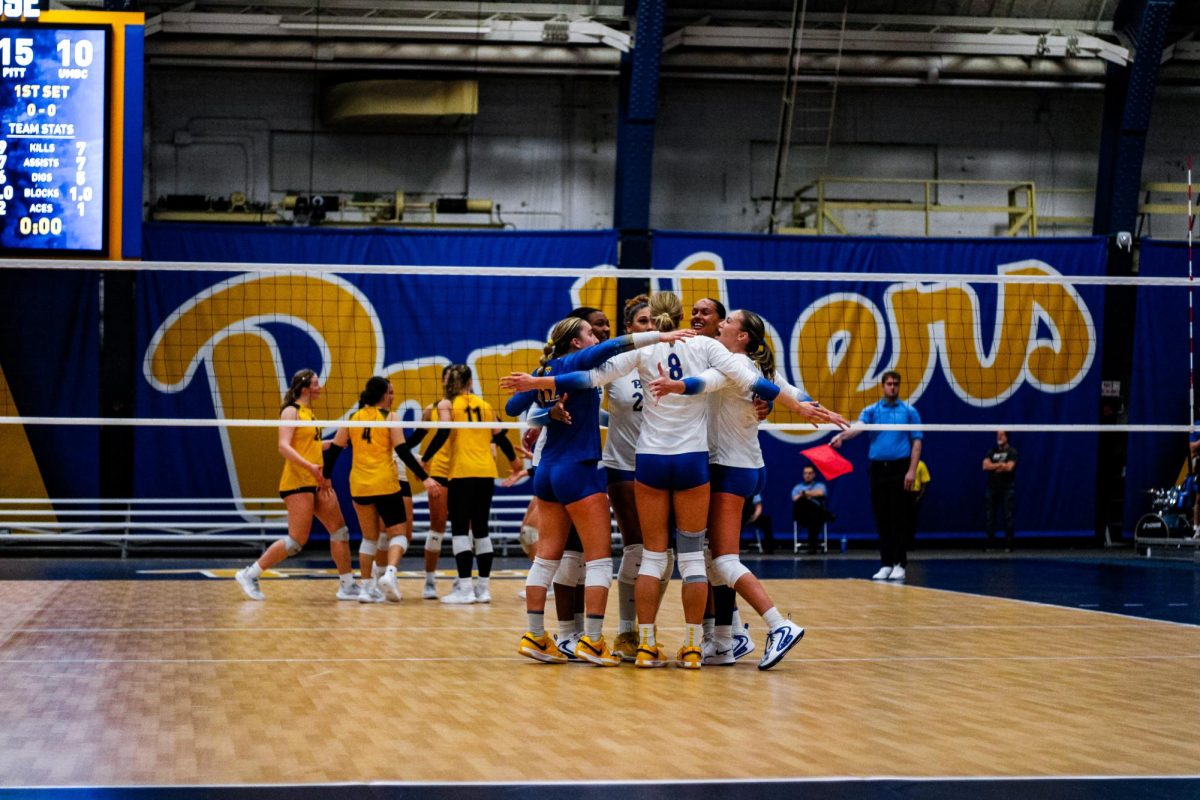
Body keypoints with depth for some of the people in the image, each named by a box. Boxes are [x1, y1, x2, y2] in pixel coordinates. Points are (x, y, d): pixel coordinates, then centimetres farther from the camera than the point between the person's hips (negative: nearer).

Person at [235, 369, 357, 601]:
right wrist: (310, 466, -30)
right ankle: (250, 575, -1)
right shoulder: (291, 411, -10)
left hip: (316, 482, 9)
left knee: (339, 530, 5)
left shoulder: (308, 412, 16)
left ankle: (347, 586, 9)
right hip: (297, 481, -9)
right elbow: (284, 446, -21)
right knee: (297, 540, -11)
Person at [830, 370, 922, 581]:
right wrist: (842, 436, -33)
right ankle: (886, 563, 9)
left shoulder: (909, 411, 5)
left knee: (899, 518, -5)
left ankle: (899, 564, -2)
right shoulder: (871, 411, 8)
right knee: (882, 518, 4)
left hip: (899, 468, -2)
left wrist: (912, 470, -9)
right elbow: (859, 427, -11)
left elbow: (916, 442, 2)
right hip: (877, 468, 2)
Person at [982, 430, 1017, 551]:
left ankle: (1008, 545, -3)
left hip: (1007, 489, -4)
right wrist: (1000, 465, -10)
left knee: (1008, 517, -6)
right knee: (989, 517, 1)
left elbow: (1009, 467, -13)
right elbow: (985, 466, 0)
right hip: (992, 488, 4)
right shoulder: (992, 451, 14)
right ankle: (990, 544, 7)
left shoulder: (1012, 451, 1)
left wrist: (994, 466, -3)